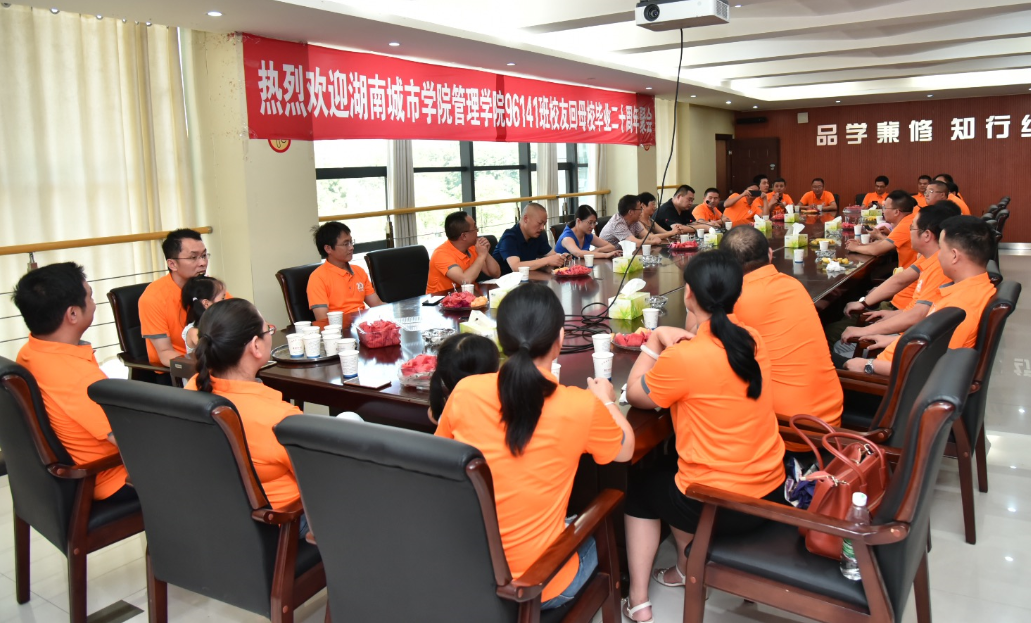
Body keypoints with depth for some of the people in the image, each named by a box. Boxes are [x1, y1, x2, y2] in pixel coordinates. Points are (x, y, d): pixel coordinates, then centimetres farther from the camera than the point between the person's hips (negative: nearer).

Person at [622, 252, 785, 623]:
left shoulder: (682, 358, -23)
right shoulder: (753, 341, -2)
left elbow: (636, 395, -5)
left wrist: (654, 342, 4)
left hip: (720, 504, -6)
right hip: (771, 492, 6)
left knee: (641, 486, 22)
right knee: (671, 466, 31)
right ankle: (689, 563, 43)